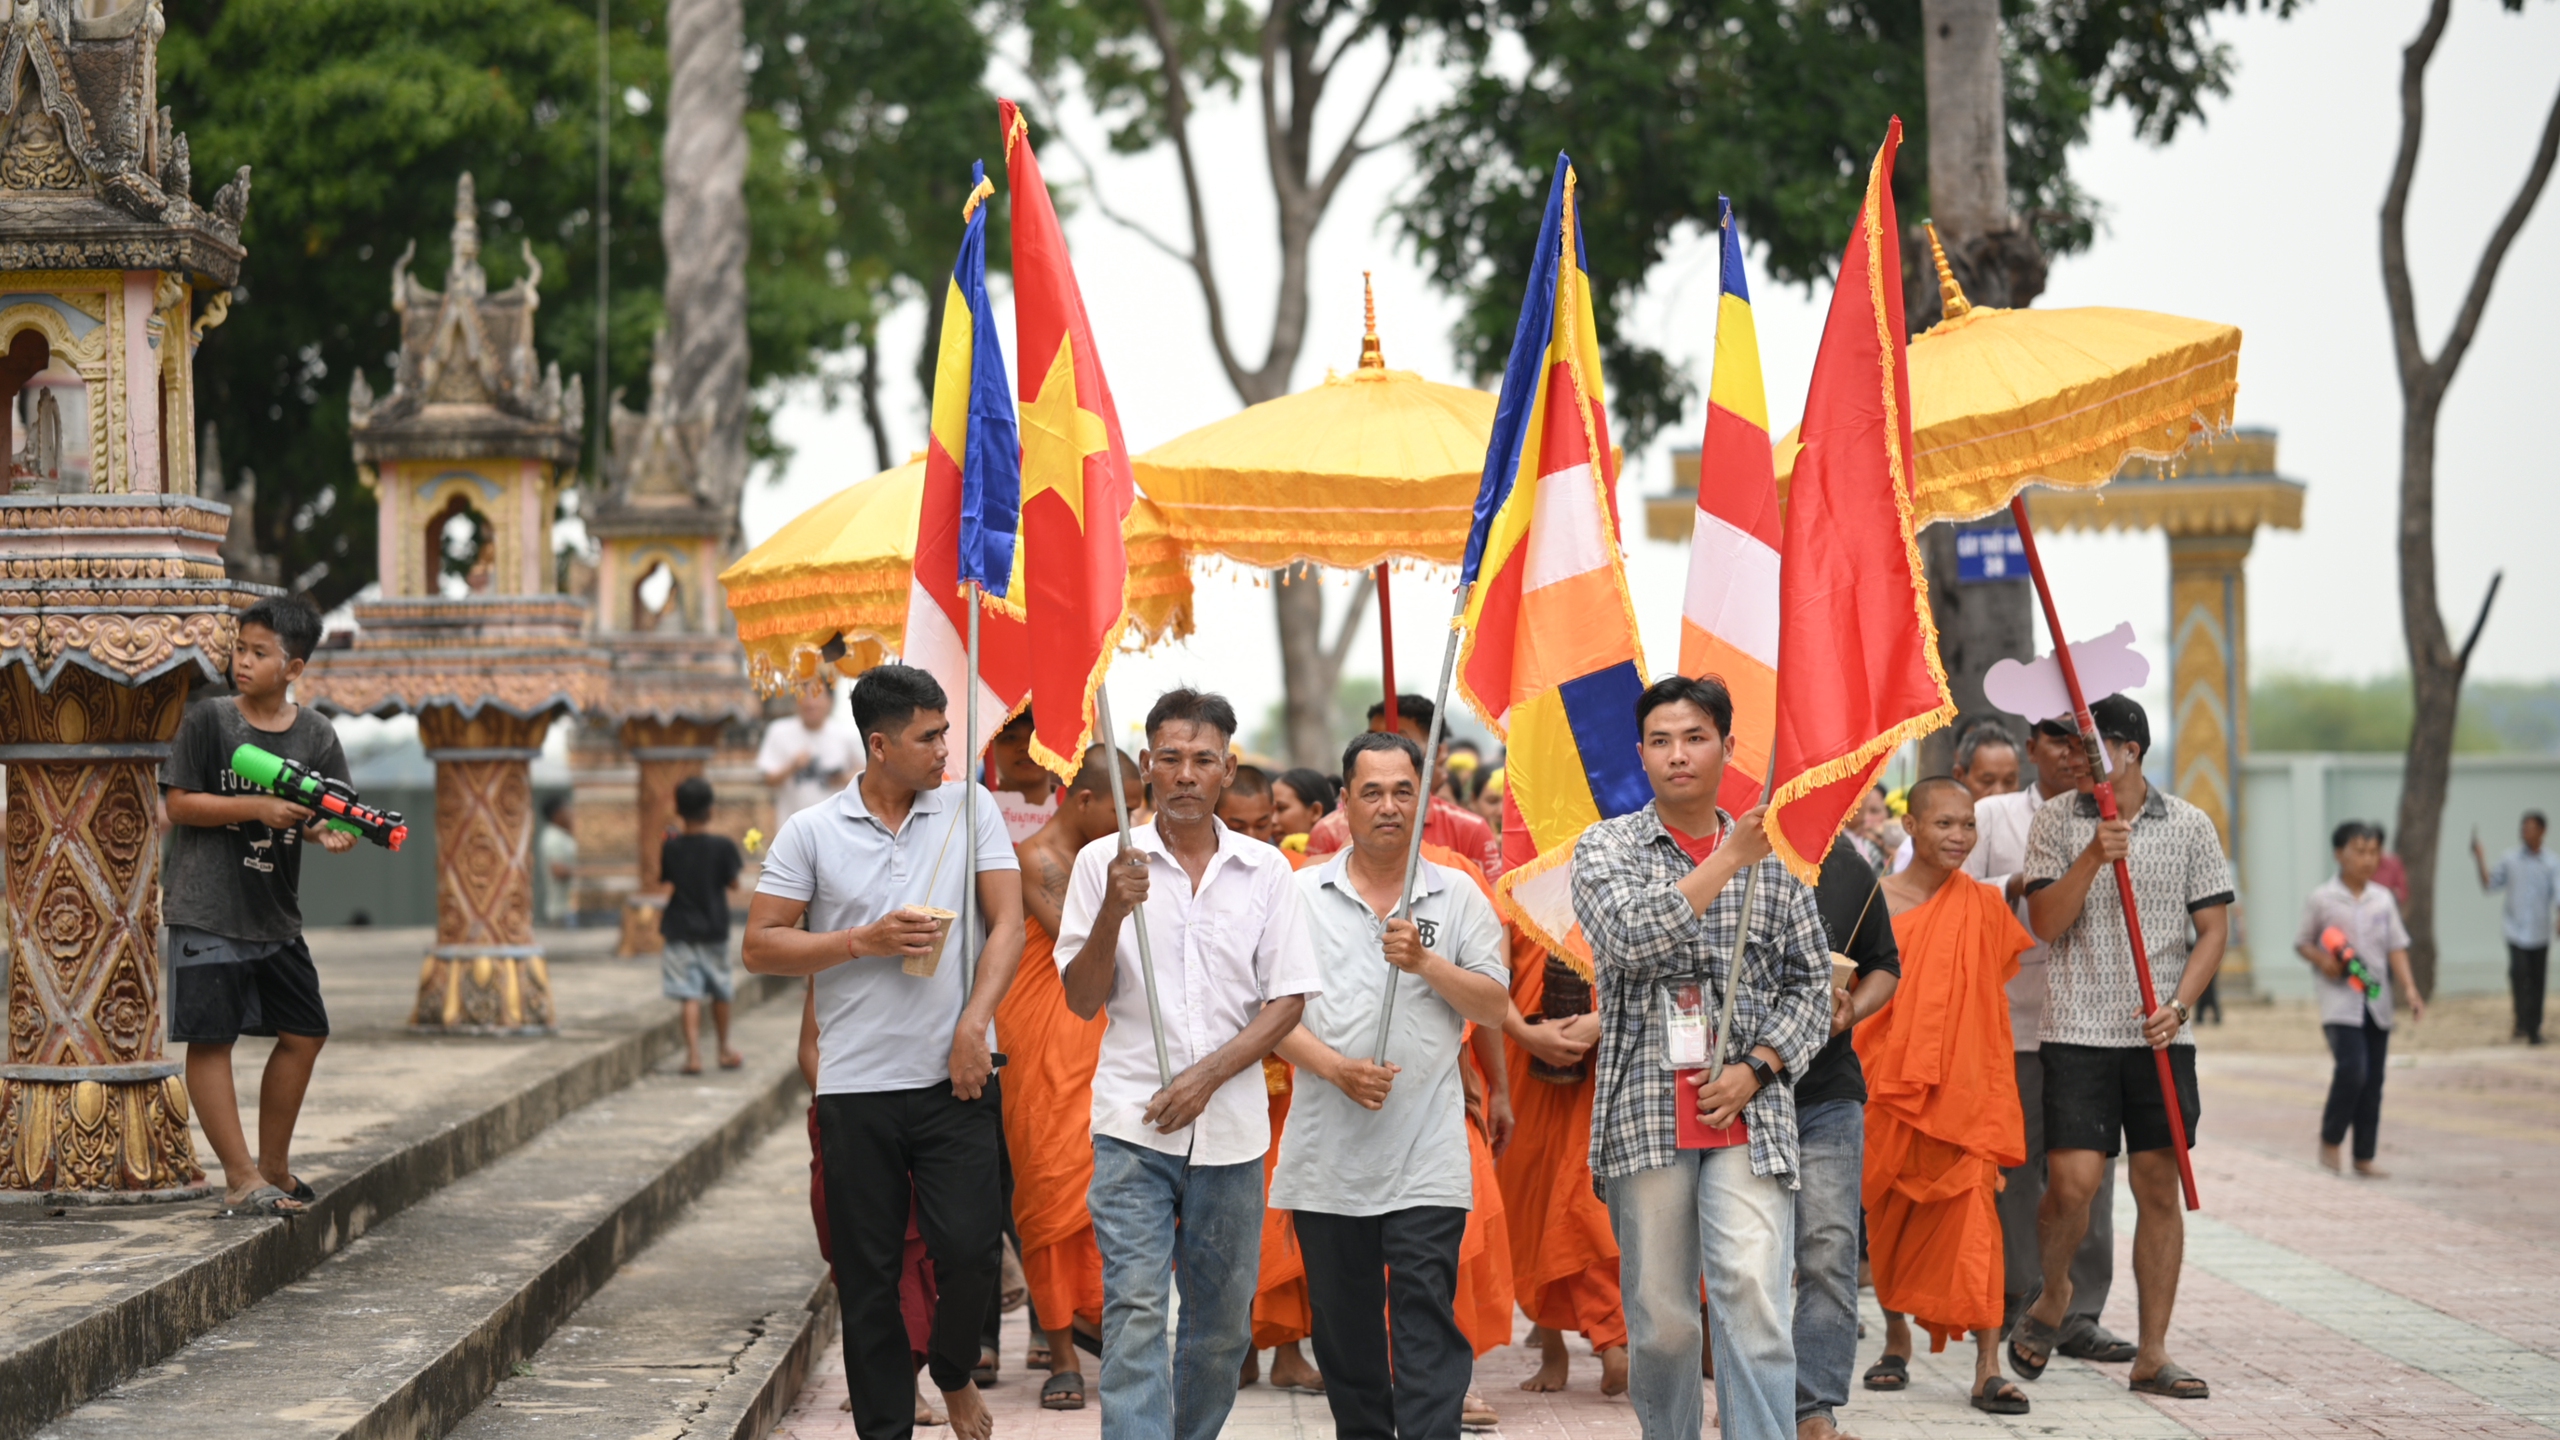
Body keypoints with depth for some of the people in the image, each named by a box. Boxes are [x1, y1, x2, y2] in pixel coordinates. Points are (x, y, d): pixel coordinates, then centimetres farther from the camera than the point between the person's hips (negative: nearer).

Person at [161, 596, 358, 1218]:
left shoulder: (315, 735, 3)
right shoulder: (208, 720, -6)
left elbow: (324, 816, 4)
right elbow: (179, 804, -9)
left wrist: (330, 833, -19)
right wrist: (258, 808, -18)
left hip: (276, 915, 5)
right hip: (206, 910, -5)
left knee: (304, 1034, 9)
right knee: (210, 1039, -6)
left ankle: (273, 1165, 24)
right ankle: (241, 1180, -3)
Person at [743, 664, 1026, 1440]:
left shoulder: (970, 810, 5)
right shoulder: (810, 832, 2)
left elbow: (1007, 922, 0)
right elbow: (760, 946, 1)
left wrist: (973, 1024, -12)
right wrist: (866, 943, -10)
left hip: (953, 1081, 0)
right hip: (856, 1086, 0)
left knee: (970, 1249, -9)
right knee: (868, 1277, 4)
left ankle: (954, 1373, 21)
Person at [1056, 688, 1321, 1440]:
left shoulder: (1265, 870, 5)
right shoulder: (1105, 862, 2)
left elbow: (1287, 1000, 4)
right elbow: (1082, 1000, 1)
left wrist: (1206, 1075, -9)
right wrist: (1111, 913, -16)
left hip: (1231, 1128, 2)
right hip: (1133, 1125, -2)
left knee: (1222, 1323, 9)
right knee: (1135, 1314, -12)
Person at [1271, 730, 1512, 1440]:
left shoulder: (1457, 896, 8)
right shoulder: (1302, 894, 7)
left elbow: (1495, 1006, 4)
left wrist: (1426, 962, -11)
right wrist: (1333, 1066, -13)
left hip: (1426, 1160, -1)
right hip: (1328, 1154, 2)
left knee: (1427, 1328, -9)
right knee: (1343, 1327, 9)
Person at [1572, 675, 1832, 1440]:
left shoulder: (1771, 855, 12)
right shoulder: (1607, 848, 7)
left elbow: (1812, 983, 12)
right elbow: (1632, 938, -13)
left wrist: (1755, 1070, -4)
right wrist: (1728, 860, -11)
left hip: (1750, 1111, 0)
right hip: (1646, 1111, 0)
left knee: (1753, 1296, -16)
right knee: (1661, 1317, 4)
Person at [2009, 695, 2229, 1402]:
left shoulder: (2189, 826, 5)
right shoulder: (2055, 823, 3)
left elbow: (2213, 928, 6)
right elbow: (2044, 922, -5)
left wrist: (2178, 1004, -9)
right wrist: (2092, 858, -19)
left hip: (2161, 1035, 2)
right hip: (2079, 1028, -2)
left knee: (2159, 1187, 3)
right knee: (2072, 1182, -11)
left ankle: (2153, 1353, 10)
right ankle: (2052, 1297, 18)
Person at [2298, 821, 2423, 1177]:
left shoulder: (2383, 899, 7)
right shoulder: (2321, 899, -3)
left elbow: (2396, 947, 7)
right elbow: (2301, 943, 6)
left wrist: (2409, 989, -5)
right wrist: (2322, 959, -15)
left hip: (2377, 1001, 4)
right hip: (2340, 1001, -4)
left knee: (2373, 1081, 5)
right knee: (2351, 1070, -20)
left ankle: (2364, 1158, 12)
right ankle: (2330, 1139, 1)